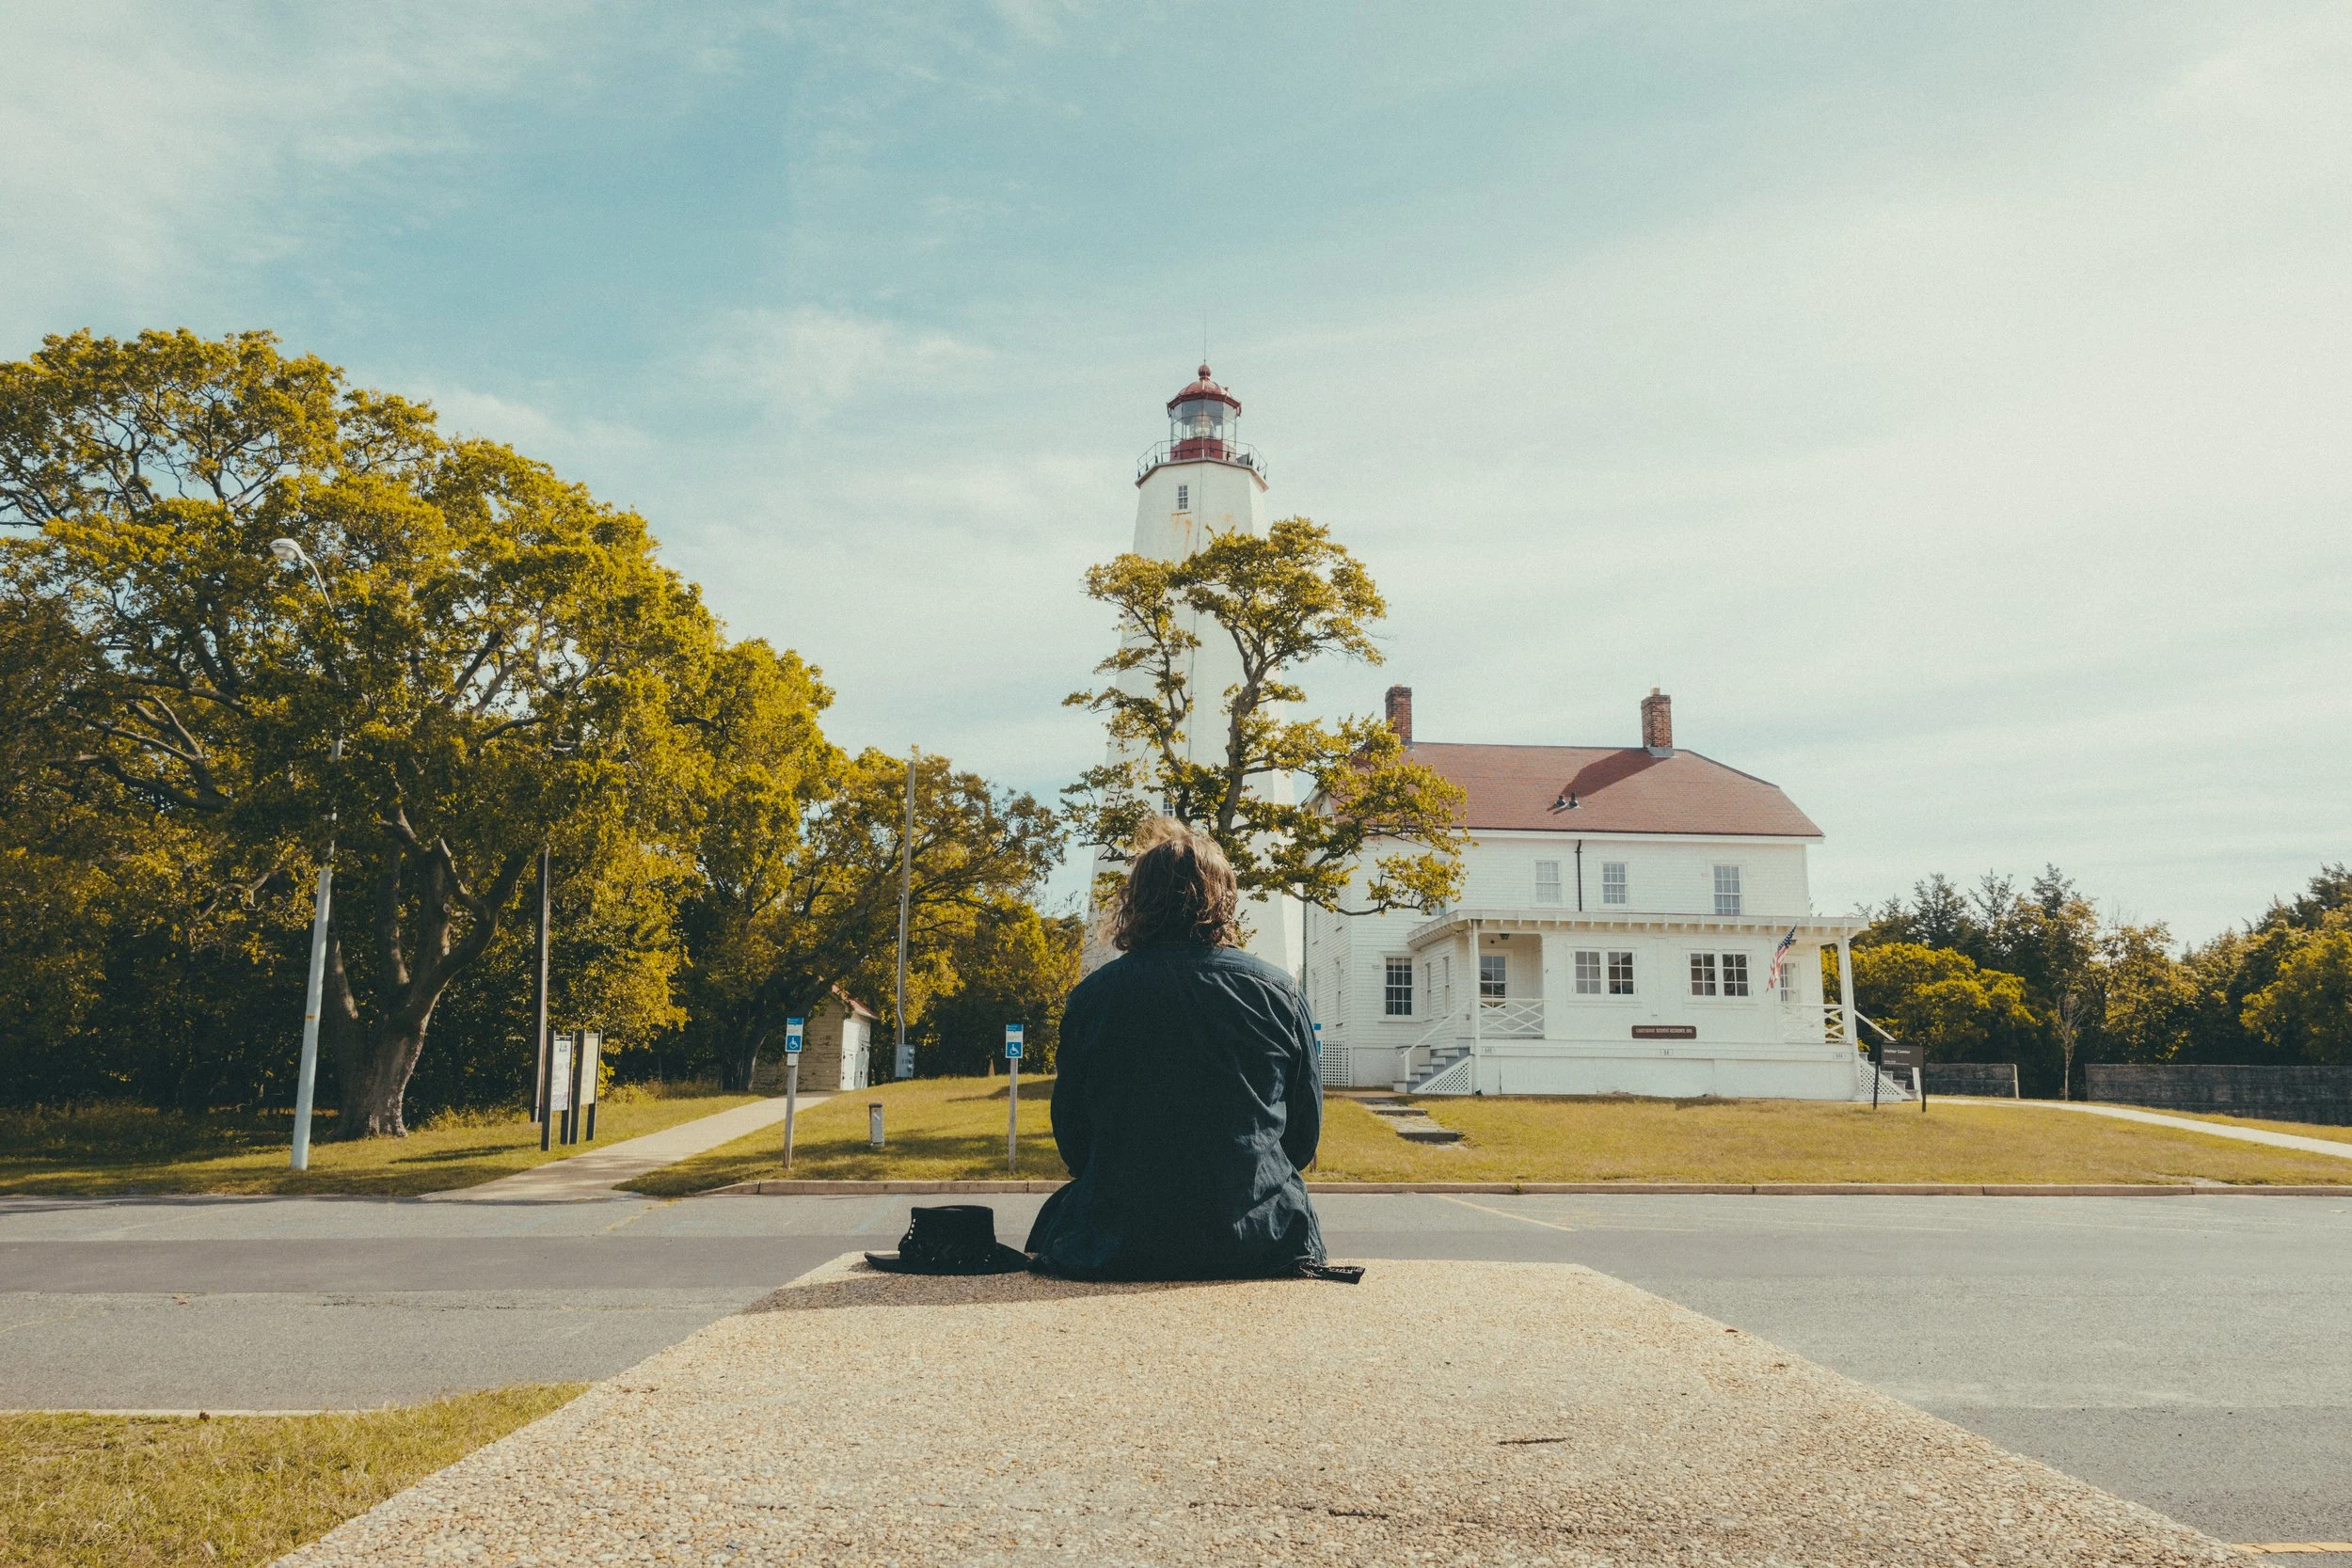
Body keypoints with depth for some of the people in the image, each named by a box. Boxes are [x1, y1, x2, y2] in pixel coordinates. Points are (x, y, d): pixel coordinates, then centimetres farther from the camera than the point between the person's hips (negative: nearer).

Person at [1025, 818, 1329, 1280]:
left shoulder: (1091, 996, -4)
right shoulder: (1277, 990, -2)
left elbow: (1072, 1139, 5)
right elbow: (1305, 1133, 6)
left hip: (1116, 1247, 0)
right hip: (1258, 1241, 1)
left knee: (1057, 1214, 32)